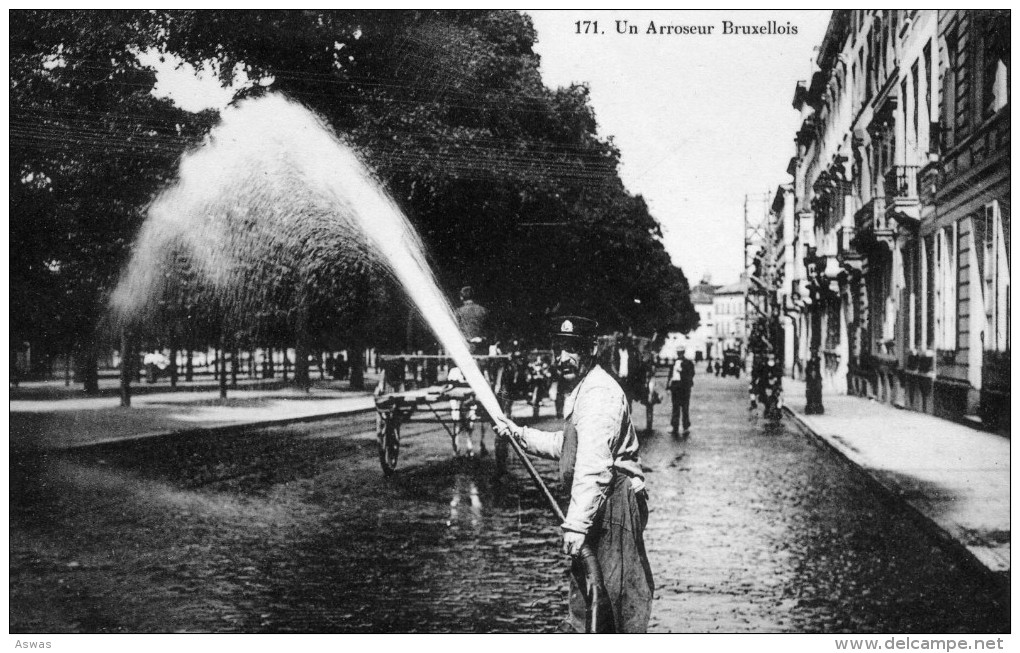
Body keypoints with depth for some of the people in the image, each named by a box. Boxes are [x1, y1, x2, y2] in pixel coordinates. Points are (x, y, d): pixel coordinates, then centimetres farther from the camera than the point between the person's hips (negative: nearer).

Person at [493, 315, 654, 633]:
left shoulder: (600, 393, -18)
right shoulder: (585, 389, 17)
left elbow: (593, 465, -28)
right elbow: (565, 444, 26)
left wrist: (577, 522, -32)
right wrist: (518, 434, 16)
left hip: (611, 504, -11)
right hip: (597, 503, 11)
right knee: (583, 584, 18)